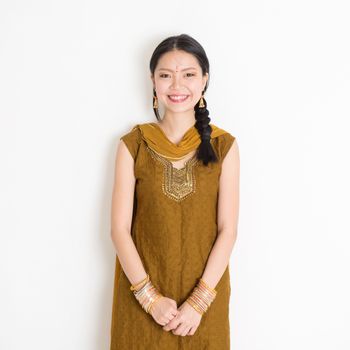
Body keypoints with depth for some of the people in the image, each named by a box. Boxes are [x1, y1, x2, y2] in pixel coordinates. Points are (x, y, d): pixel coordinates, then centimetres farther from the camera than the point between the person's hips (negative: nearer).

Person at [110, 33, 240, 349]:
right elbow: (120, 229, -7)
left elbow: (228, 230, -7)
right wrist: (150, 296, -12)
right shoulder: (133, 145, -6)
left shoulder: (224, 145, -5)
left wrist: (199, 300, -12)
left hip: (205, 291, 0)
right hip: (141, 292, 0)